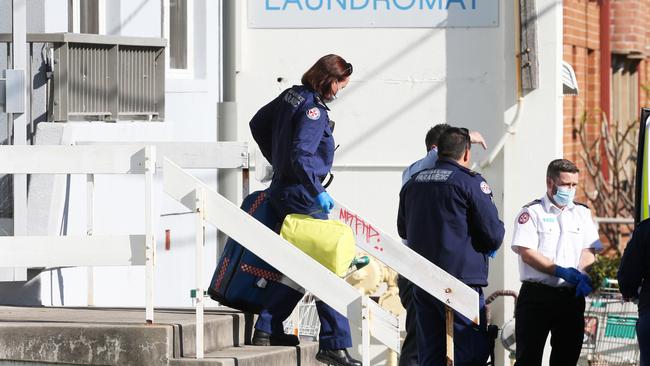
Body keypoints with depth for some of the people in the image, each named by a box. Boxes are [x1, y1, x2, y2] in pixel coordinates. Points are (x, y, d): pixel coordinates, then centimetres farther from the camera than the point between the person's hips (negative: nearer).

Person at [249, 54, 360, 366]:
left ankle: (267, 329, 17)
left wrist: (277, 161, 29)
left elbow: (258, 124, 23)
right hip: (301, 196, -10)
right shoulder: (313, 109, -18)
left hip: (283, 187, 10)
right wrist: (317, 191, -20)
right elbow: (301, 155, -27)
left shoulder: (291, 96, 9)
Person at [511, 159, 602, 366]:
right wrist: (560, 271, -19)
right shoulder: (532, 213, 1)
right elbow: (526, 253, -10)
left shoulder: (583, 214, 15)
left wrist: (583, 276, -15)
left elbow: (589, 251, 6)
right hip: (536, 294, -5)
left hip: (572, 295, 5)